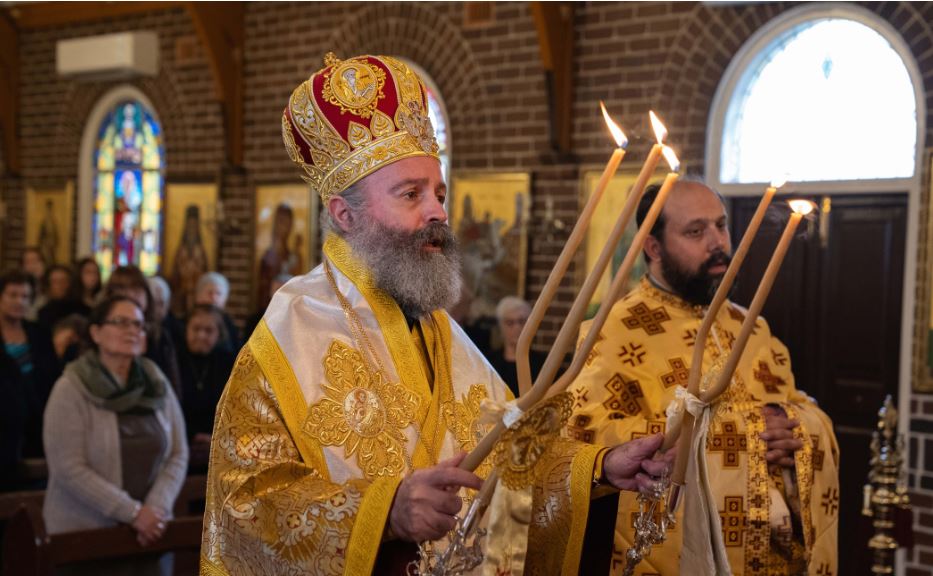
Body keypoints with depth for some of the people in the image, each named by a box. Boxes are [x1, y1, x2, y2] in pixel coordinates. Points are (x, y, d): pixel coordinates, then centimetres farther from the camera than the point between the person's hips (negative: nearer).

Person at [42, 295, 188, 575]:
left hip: (148, 529, 4)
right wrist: (132, 512, -17)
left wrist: (156, 509, -10)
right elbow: (69, 469, -15)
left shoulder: (157, 383, 3)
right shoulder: (71, 390, -9)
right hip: (86, 535, -4)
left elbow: (178, 455, 4)